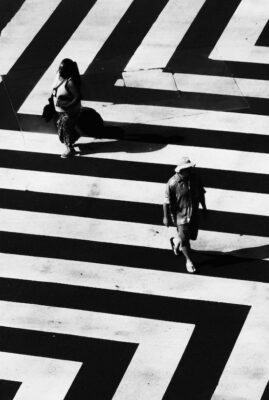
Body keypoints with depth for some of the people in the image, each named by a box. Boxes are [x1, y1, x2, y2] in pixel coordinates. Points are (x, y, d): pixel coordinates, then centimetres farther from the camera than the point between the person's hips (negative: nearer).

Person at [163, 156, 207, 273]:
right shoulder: (172, 183, -23)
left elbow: (201, 193, 7)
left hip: (194, 213, 5)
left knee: (192, 235, 19)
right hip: (181, 215, -5)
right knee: (184, 240, 1)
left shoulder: (195, 178, -8)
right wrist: (166, 217, -10)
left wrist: (204, 208, 14)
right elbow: (167, 201, -15)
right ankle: (189, 261, 25)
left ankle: (175, 241, 50)